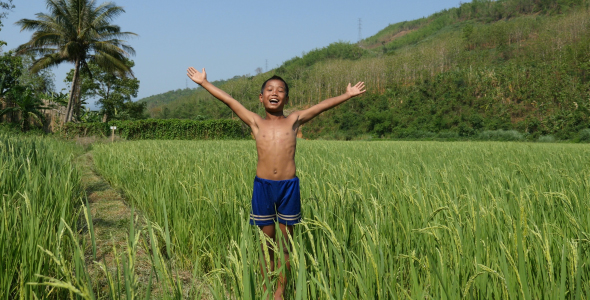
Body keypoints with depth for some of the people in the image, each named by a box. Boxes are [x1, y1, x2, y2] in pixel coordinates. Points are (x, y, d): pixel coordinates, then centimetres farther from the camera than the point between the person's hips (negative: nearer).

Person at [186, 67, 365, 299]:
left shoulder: (294, 120, 7)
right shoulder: (256, 122, 8)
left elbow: (322, 106, 6)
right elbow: (229, 101, 7)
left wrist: (348, 95, 4)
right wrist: (204, 83, 8)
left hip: (289, 186, 0)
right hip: (262, 186, 0)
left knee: (284, 245, 7)